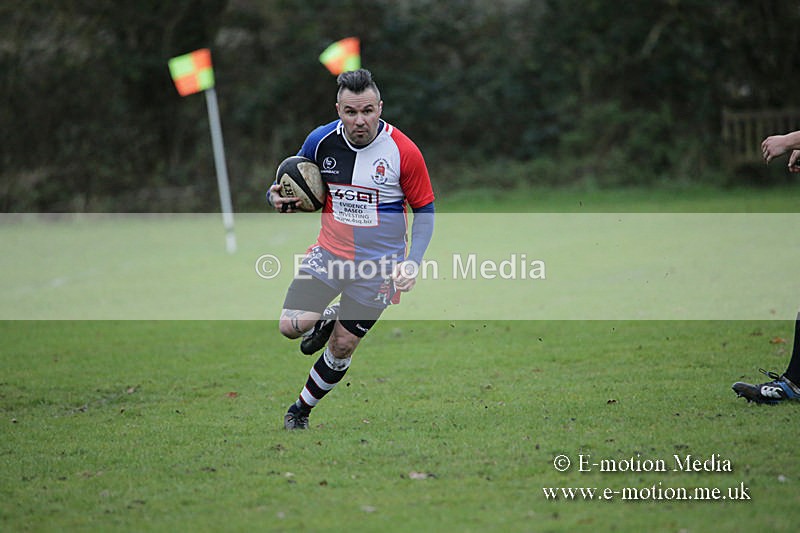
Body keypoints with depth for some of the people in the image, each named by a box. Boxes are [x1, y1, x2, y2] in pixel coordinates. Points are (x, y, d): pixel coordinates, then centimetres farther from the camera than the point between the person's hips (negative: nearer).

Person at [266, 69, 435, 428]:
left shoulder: (404, 151, -15)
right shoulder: (320, 141, -8)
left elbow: (424, 209, -4)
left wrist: (412, 262, -15)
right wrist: (278, 198, -15)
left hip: (378, 265, -2)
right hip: (329, 254, 2)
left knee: (342, 348, 4)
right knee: (291, 326, -15)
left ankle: (300, 410, 28)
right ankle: (327, 319, 20)